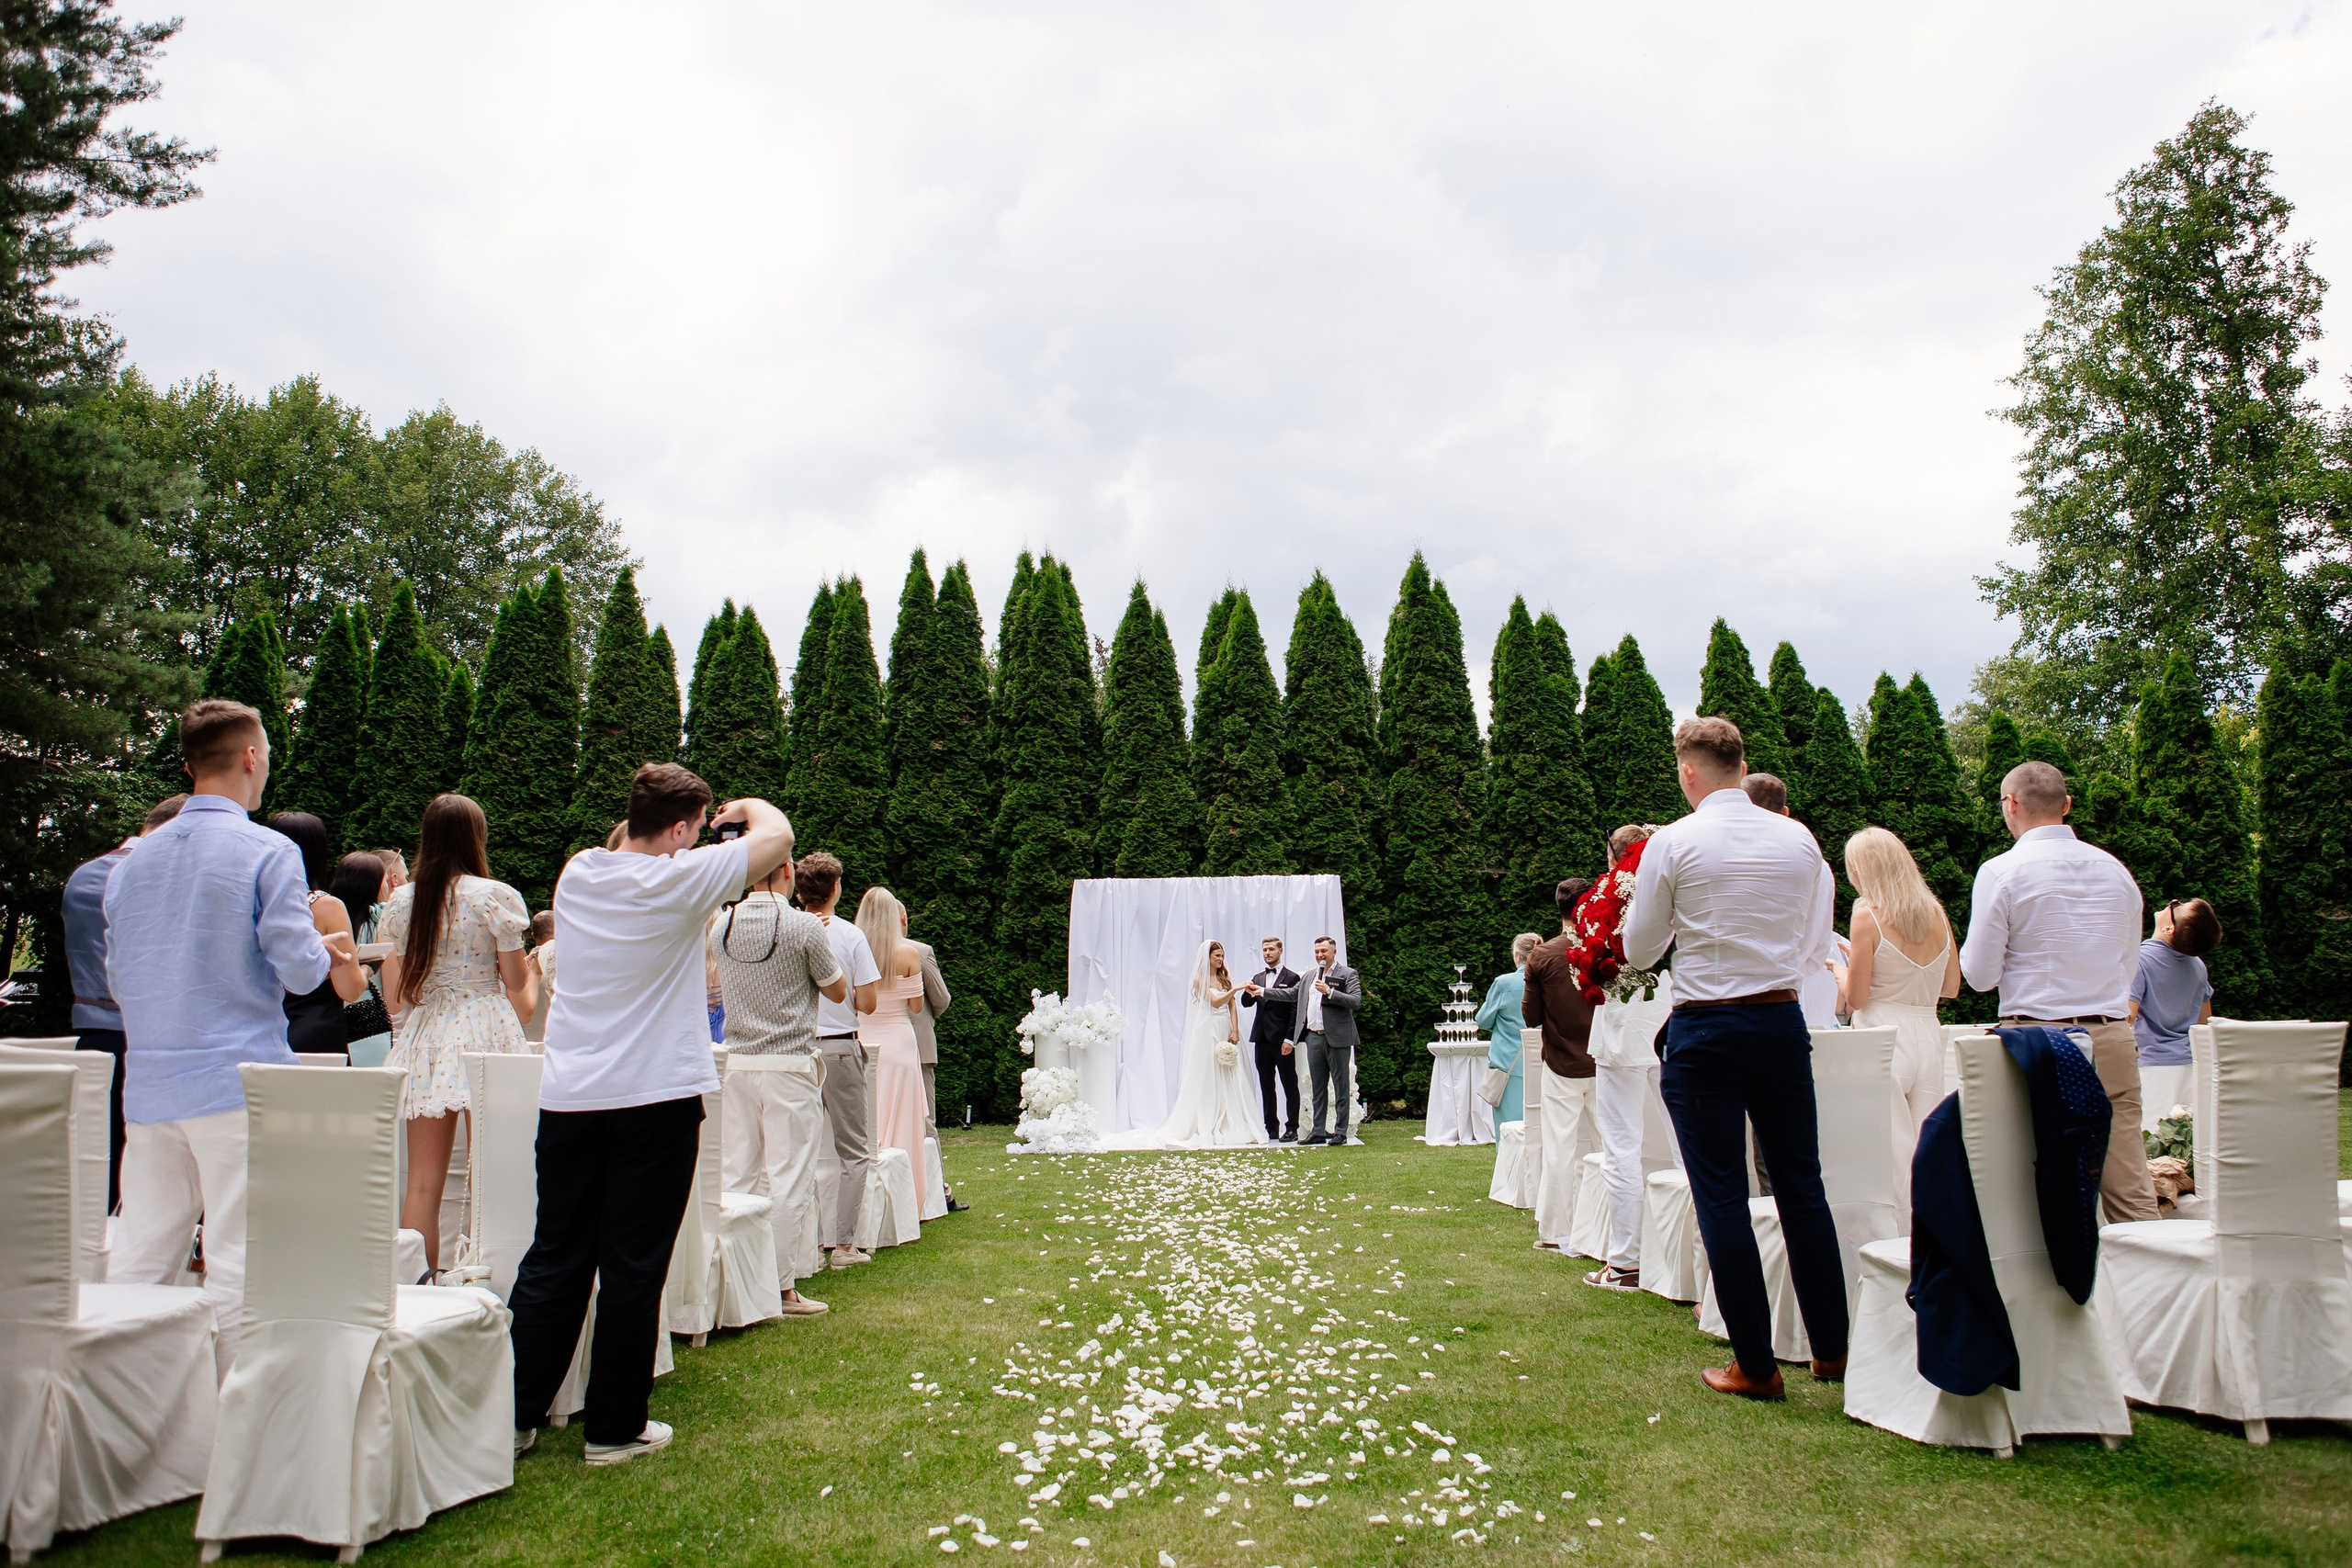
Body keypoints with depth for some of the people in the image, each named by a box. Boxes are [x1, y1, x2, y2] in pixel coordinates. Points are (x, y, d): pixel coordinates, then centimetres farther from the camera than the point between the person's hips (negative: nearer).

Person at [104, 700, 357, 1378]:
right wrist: (329, 954, 9)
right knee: (238, 1261, -1)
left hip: (149, 1085, 6)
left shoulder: (133, 860, 9)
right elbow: (297, 969, -12)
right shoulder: (268, 853, -10)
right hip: (238, 1080, -6)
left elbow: (118, 980, 16)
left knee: (140, 1259, 11)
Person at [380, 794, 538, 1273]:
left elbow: (394, 990, 9)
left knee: (423, 1183, 7)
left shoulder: (401, 901, 6)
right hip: (485, 1034, -4)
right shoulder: (496, 896, -6)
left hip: (423, 1037, 4)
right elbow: (516, 980, -2)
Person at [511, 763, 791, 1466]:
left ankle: (513, 1416, 19)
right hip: (655, 1098, -5)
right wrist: (748, 808, 15)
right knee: (633, 1268, 4)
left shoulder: (578, 873, 5)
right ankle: (614, 1428, 13)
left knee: (554, 1260, 13)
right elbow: (777, 835, -3)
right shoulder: (678, 880, -11)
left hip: (568, 1095, 5)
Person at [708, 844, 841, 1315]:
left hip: (737, 1061, 5)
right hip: (791, 1064, -5)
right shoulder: (804, 927, -11)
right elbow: (838, 991, 0)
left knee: (735, 1175, 10)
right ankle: (783, 1287, 4)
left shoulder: (722, 924, 2)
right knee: (789, 1179, 0)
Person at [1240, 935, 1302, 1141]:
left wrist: (1289, 1039, -14)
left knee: (1289, 1085, 0)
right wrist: (1248, 992, -14)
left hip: (1282, 1039, -6)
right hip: (1261, 1038, 6)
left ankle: (1292, 1128, 4)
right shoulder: (1258, 978, 15)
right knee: (1266, 1086, 8)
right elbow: (1246, 1003, 9)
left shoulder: (1291, 978, -3)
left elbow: (1295, 1011, -7)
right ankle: (1271, 1129, 13)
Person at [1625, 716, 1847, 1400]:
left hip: (1705, 1030, -4)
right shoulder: (1798, 839, 3)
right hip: (1783, 1021, 4)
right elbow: (1816, 942, 12)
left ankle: (1756, 1366, 8)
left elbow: (1640, 951, -2)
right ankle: (1832, 1349, 22)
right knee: (1802, 1186, 14)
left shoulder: (1673, 844, -9)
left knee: (1722, 1196, 3)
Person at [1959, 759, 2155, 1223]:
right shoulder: (2115, 870, 10)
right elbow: (2129, 967, 20)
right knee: (2130, 1192, 3)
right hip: (2113, 1039, 4)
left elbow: (1980, 974, -3)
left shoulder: (2000, 872, -6)